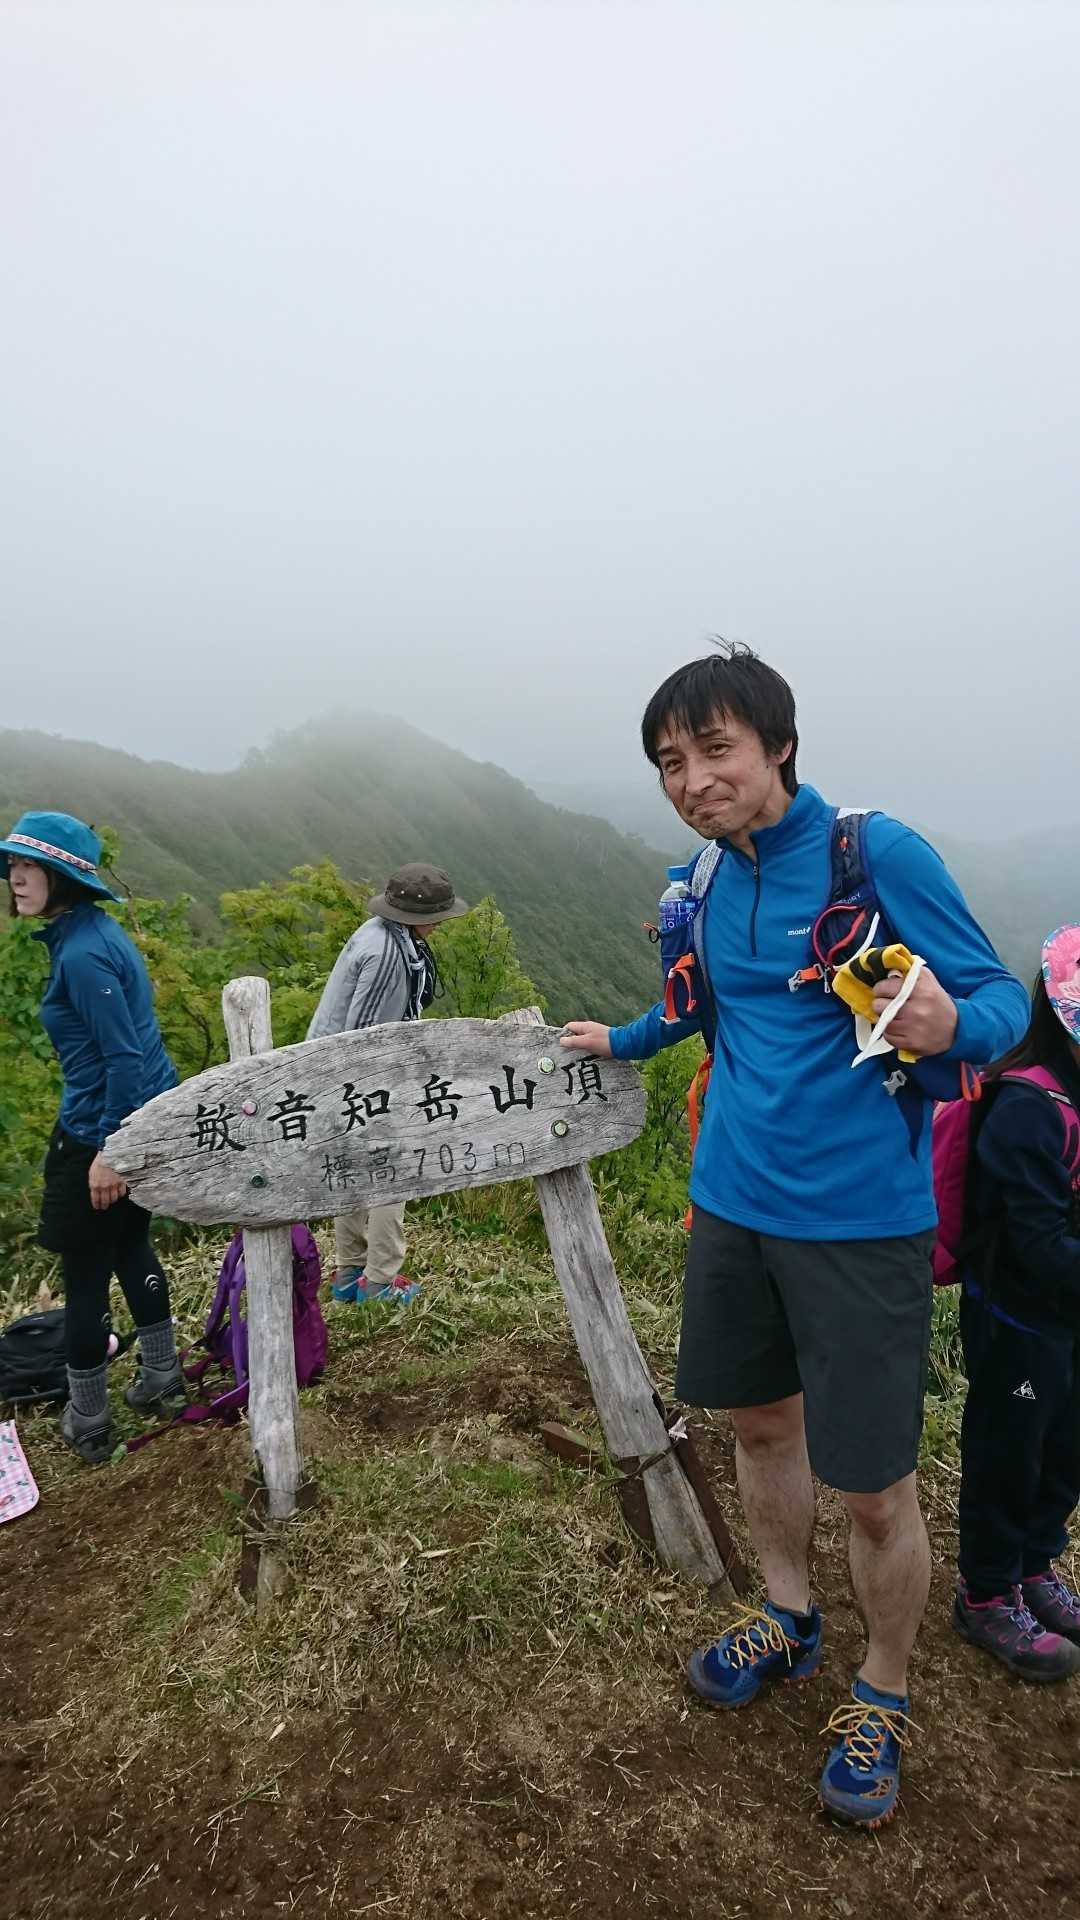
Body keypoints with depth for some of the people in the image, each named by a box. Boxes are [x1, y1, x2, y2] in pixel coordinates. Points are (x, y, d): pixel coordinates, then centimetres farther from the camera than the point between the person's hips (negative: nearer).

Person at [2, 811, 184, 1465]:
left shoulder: (82, 954, -22)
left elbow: (124, 1057, -24)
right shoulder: (99, 932, 7)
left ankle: (88, 1424, 22)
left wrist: (110, 1151, -21)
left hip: (102, 1133, -9)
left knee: (85, 1275, 6)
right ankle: (163, 1381, 37)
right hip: (152, 1120, 9)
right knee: (132, 1245, 22)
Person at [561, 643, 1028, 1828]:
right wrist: (623, 1039, 38)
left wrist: (947, 1024, -34)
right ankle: (786, 1618, 46)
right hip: (734, 1201, 6)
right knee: (759, 1421, 21)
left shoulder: (879, 853, -15)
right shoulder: (714, 881, 6)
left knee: (873, 1487, 5)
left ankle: (881, 1694, 34)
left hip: (858, 1218, -6)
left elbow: (1001, 996, -12)